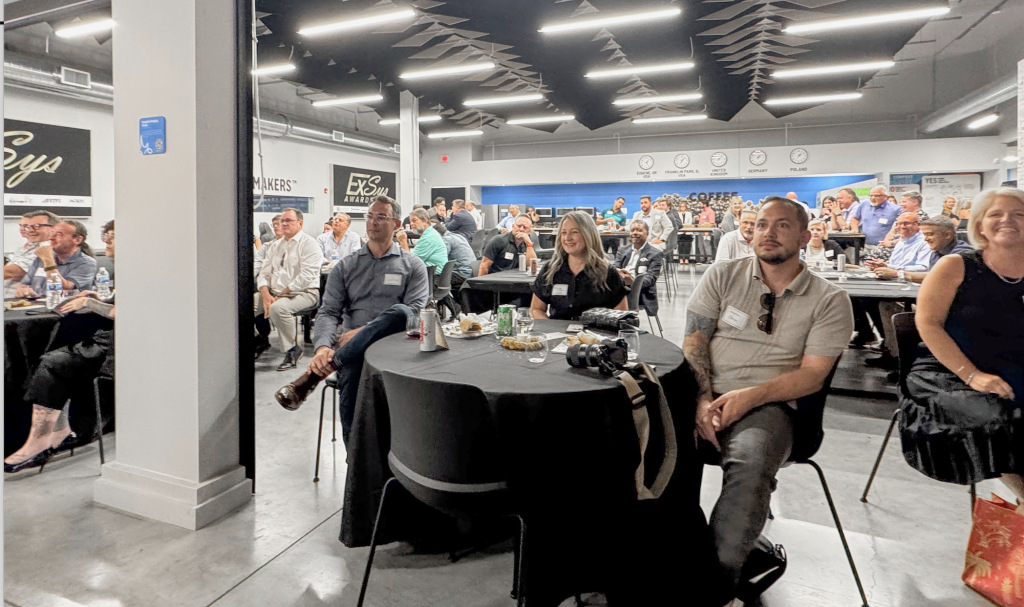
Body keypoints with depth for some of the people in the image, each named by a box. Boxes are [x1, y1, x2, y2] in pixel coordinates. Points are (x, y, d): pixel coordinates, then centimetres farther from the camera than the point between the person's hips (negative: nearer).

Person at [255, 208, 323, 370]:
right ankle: (260, 340, 15)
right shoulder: (276, 246, 18)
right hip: (275, 292, 8)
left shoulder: (308, 243, -6)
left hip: (303, 293, -7)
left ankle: (293, 349, -16)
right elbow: (264, 273, 13)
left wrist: (282, 294, -18)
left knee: (278, 307, -35)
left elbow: (307, 276, -17)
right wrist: (265, 293, -8)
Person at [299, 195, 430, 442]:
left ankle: (318, 372, -37)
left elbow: (415, 311, -3)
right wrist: (323, 347, -17)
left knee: (399, 312, -36)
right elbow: (328, 312, 7)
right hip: (352, 347, 2)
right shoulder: (345, 267, 18)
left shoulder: (413, 266, 12)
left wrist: (363, 331, -15)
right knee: (351, 374, -35)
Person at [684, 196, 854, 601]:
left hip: (767, 405, -1)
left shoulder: (829, 300, 8)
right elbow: (694, 342, 5)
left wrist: (750, 396, -16)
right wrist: (703, 399, -11)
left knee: (751, 463, -35)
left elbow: (812, 375, 0)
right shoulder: (722, 276, 12)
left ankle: (717, 578, -22)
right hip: (705, 395, 2)